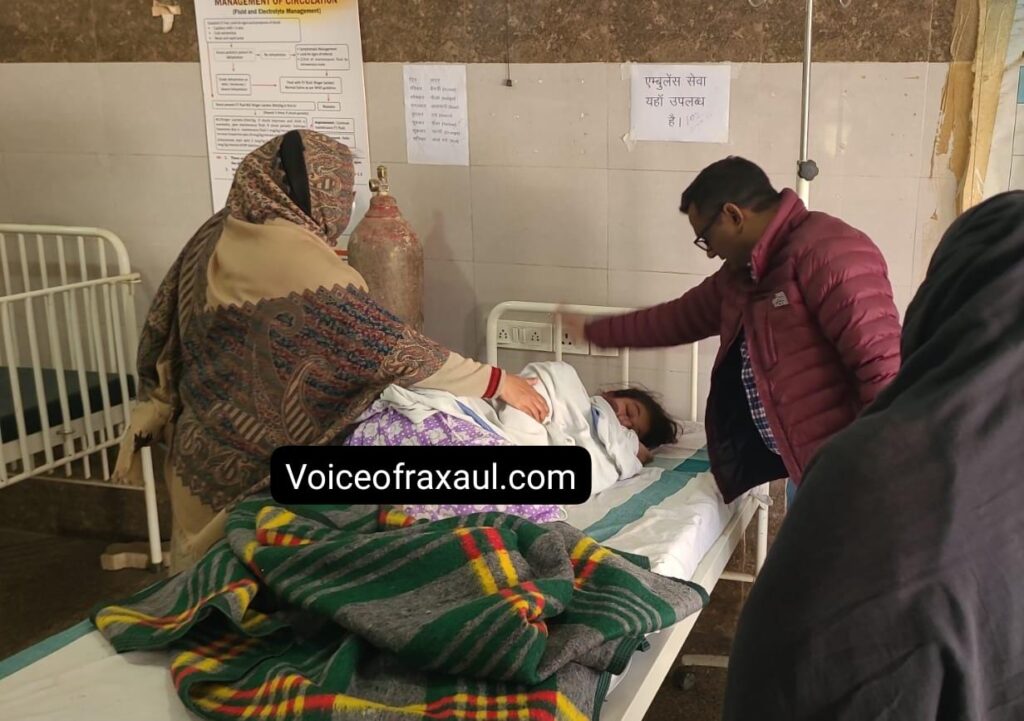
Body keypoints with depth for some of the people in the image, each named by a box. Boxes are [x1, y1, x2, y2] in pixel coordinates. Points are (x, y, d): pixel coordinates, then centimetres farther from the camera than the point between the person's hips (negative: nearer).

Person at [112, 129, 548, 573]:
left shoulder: (218, 234, -1)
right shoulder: (302, 266, -26)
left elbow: (163, 329, 7)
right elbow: (394, 349, -25)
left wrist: (161, 410, 19)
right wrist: (498, 382, -17)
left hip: (200, 451, 8)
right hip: (252, 469, -8)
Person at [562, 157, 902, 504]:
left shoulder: (828, 252, -19)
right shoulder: (743, 272, 11)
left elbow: (882, 365, -26)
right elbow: (681, 316, 26)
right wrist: (595, 332, 33)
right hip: (803, 464, 9)